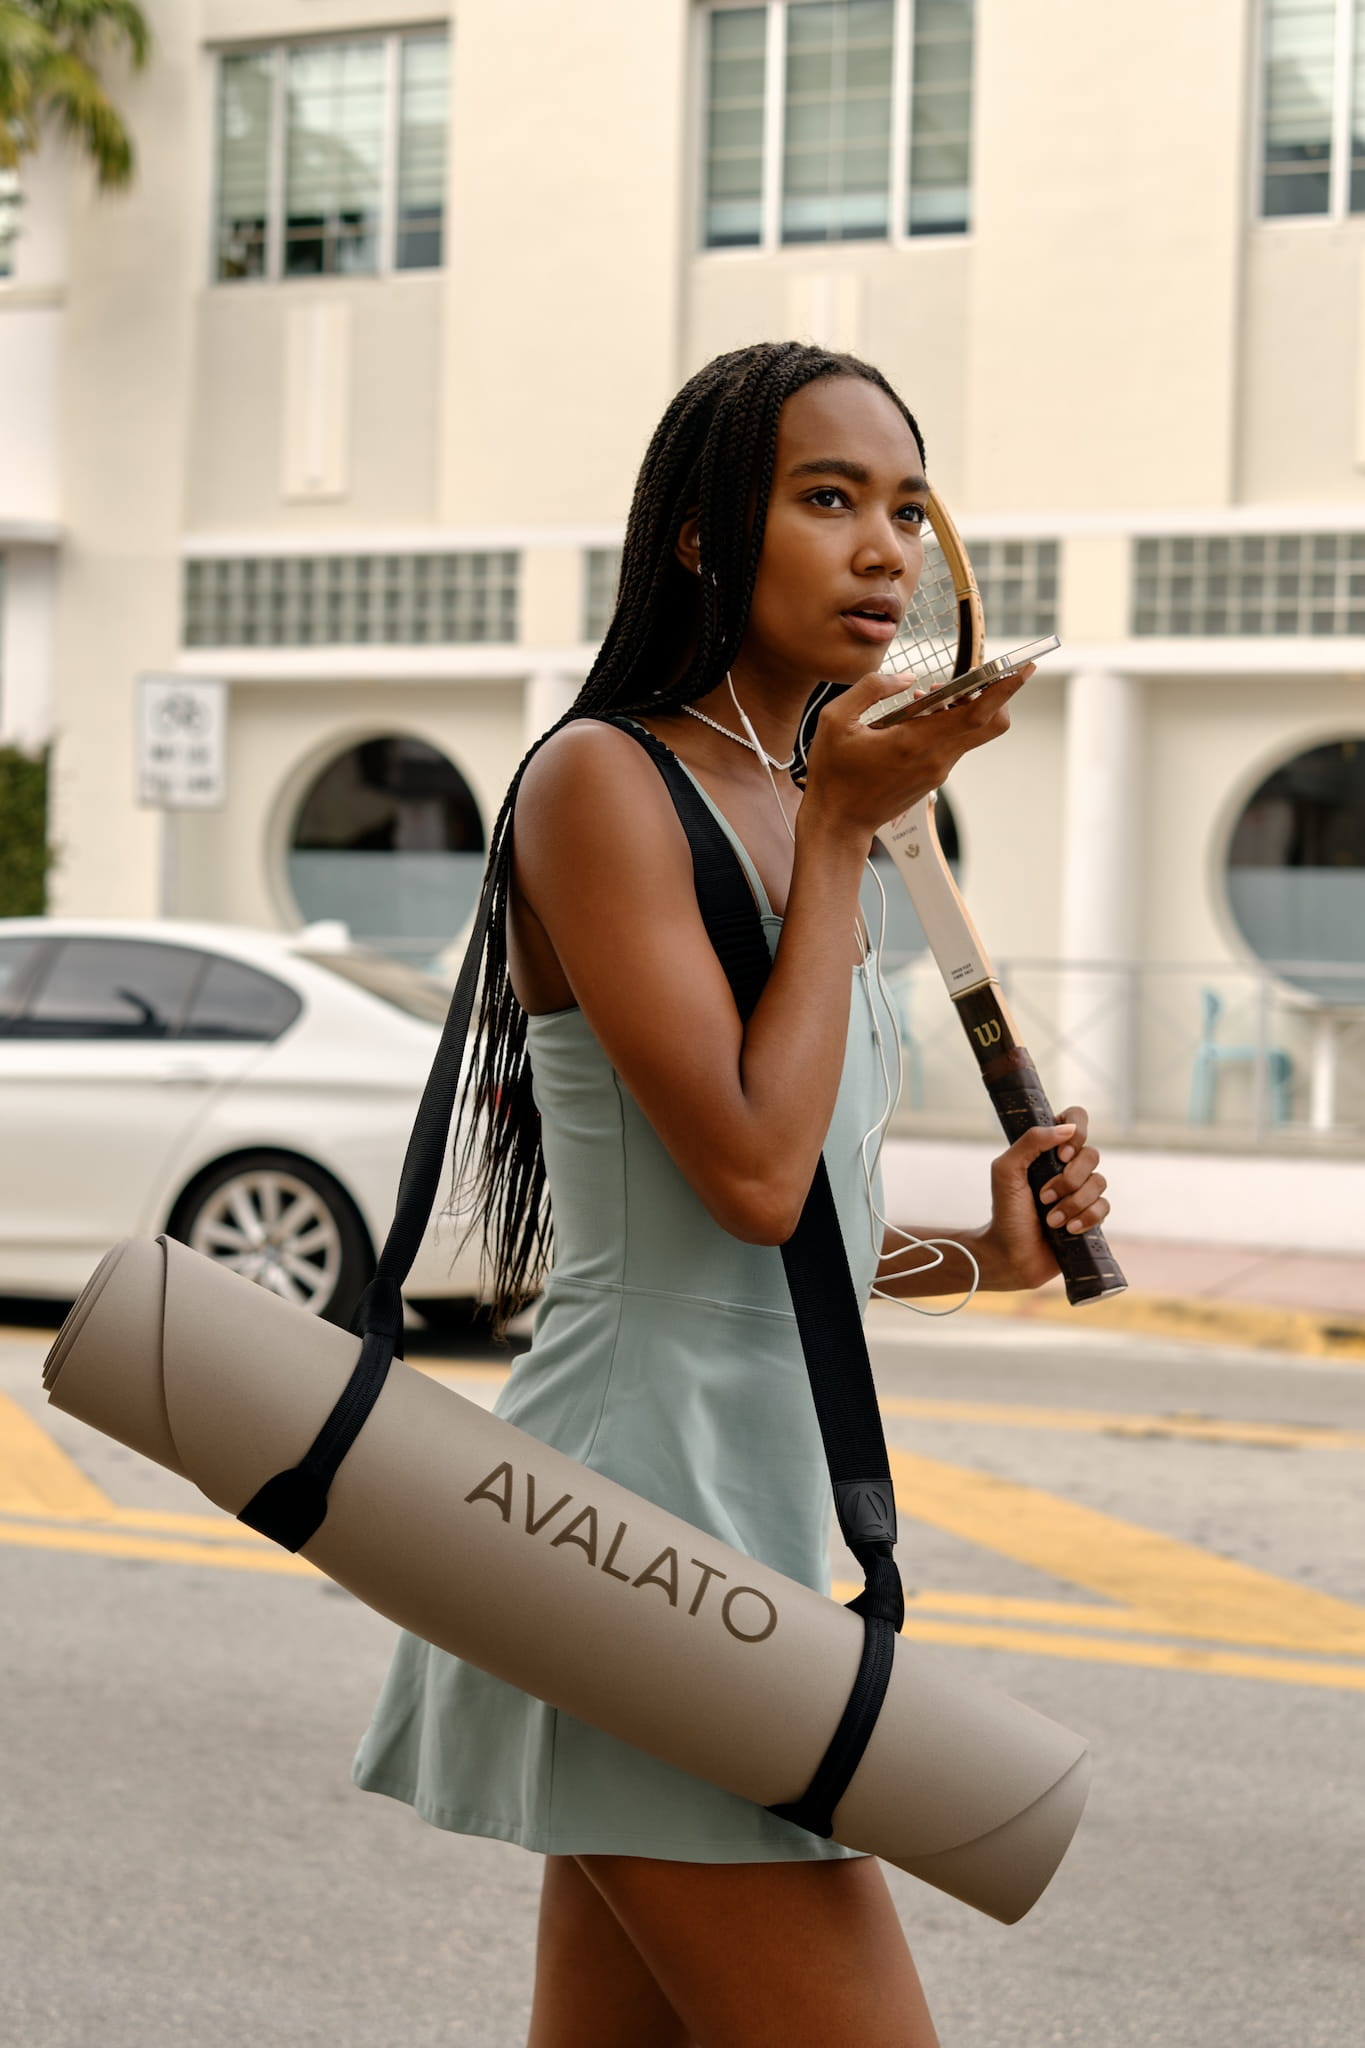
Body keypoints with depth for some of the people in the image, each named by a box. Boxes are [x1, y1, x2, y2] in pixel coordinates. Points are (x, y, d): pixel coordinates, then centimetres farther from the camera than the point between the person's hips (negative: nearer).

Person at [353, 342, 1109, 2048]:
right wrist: (839, 839, -10)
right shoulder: (603, 778, -10)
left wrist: (978, 1256, 7)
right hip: (646, 1502, -9)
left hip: (752, 1504, 9)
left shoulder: (785, 810, 17)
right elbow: (751, 1171, -19)